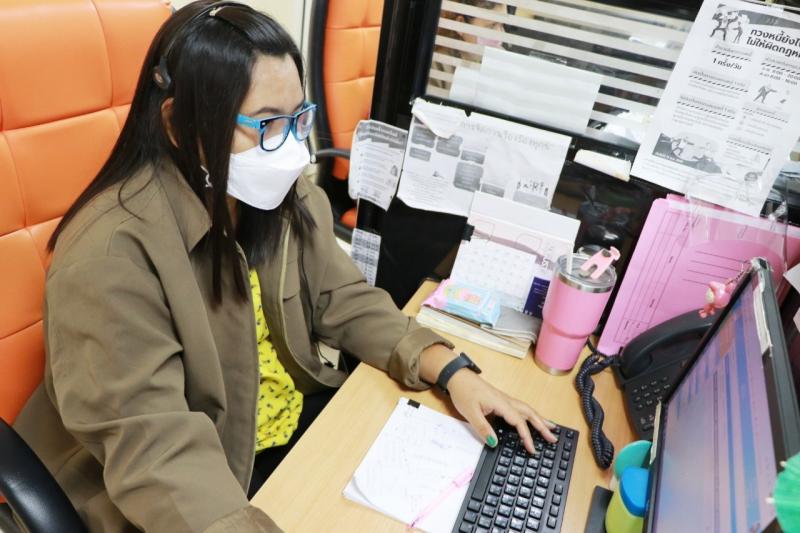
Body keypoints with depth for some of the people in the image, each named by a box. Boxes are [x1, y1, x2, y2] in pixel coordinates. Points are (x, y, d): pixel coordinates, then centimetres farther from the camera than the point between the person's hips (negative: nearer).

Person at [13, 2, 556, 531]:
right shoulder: (111, 256, -27)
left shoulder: (286, 195, -5)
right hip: (205, 488, -6)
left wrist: (454, 371, -15)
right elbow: (156, 445, -31)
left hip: (304, 420, 7)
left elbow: (347, 302, -2)